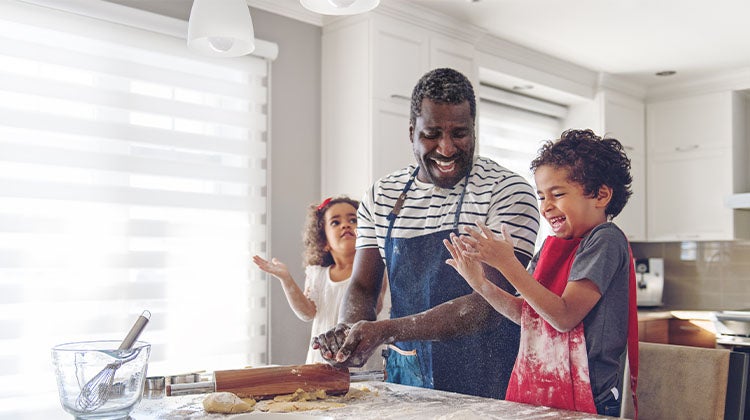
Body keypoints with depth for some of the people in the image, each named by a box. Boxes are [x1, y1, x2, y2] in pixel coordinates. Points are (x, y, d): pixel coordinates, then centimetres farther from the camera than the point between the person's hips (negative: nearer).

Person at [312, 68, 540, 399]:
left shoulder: (508, 192, -12)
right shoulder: (380, 197, 3)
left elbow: (490, 306, -19)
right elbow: (362, 287, 5)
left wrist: (387, 331, -30)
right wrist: (348, 330, -19)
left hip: (484, 384, -3)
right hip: (405, 378, 4)